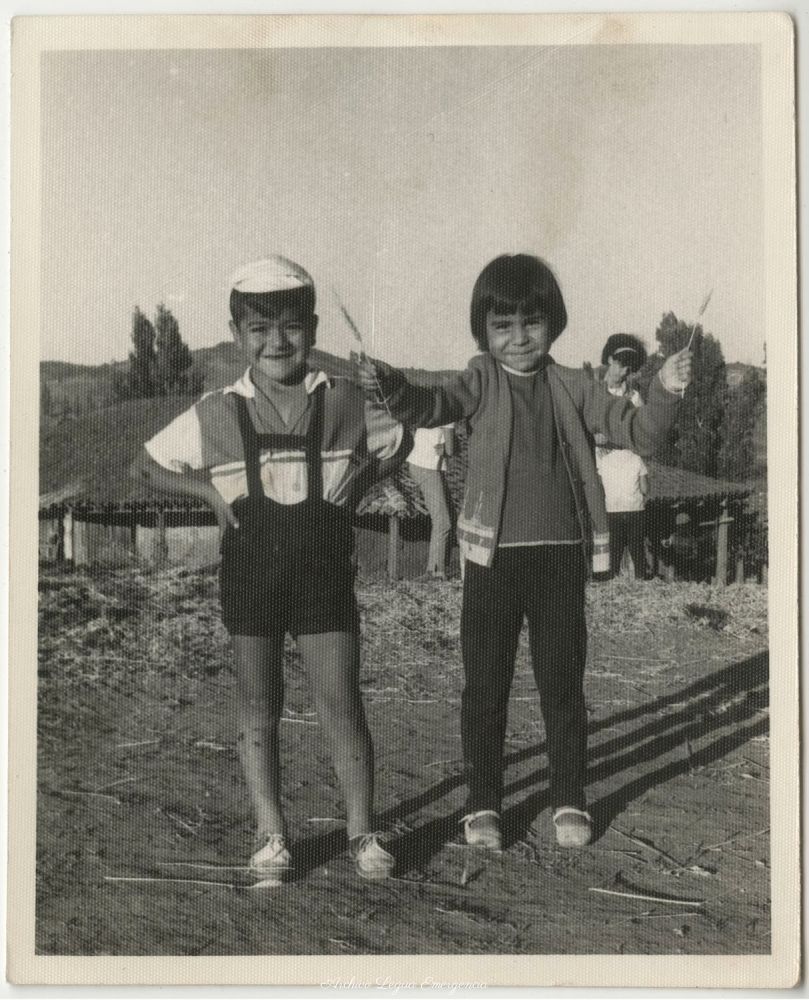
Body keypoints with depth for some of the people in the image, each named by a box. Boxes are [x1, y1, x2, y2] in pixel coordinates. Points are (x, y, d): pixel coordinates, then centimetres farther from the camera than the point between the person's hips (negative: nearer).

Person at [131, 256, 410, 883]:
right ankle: (271, 835, 19)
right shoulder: (215, 415, -3)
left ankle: (363, 831, 14)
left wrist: (360, 480, -1)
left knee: (341, 703, 0)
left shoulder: (344, 403, -2)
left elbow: (398, 441, 16)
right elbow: (149, 464, 9)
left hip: (325, 576, -1)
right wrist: (208, 490, -6)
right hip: (250, 578, 1)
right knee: (258, 708, 8)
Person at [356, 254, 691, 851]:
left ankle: (570, 801, 24)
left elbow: (638, 434, 2)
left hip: (560, 555, 1)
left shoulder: (571, 388, 4)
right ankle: (483, 804, 21)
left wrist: (665, 394, -17)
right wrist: (391, 387, -39)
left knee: (562, 682, 9)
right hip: (494, 557, -1)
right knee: (485, 685, 7)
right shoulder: (482, 383, 0)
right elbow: (433, 407, -18)